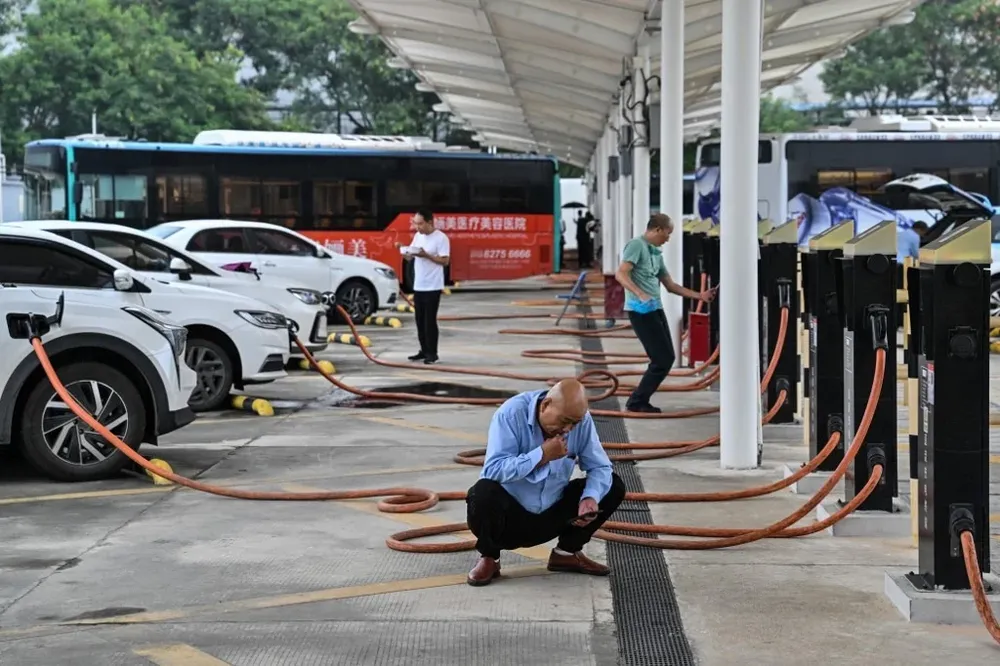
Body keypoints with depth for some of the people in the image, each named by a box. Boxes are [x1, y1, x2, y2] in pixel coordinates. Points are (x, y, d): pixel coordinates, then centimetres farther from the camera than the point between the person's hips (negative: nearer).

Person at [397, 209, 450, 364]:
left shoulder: (441, 238, -12)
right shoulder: (417, 236, 10)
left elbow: (445, 260, -15)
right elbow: (409, 257, 14)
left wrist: (426, 255, -23)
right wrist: (402, 250, -6)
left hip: (433, 287, -7)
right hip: (418, 286, 7)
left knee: (430, 321, -5)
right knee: (420, 320, 11)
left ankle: (432, 354, 2)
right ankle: (424, 351, 20)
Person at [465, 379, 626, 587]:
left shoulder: (581, 419, -9)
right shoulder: (511, 413, -21)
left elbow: (600, 467, -7)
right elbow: (493, 469, -30)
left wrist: (590, 498, -26)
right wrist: (542, 455, -32)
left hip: (552, 515, 4)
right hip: (509, 515, -4)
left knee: (614, 486, -6)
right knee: (484, 493, -37)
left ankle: (567, 552, 9)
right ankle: (489, 558, -6)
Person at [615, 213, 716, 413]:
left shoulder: (656, 253, 19)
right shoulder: (636, 245, -8)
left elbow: (671, 285, 25)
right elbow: (620, 274, -19)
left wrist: (699, 295, 20)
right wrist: (640, 294, -32)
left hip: (656, 309, 9)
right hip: (641, 311, -9)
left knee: (667, 358, 10)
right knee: (662, 359, -9)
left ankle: (640, 400, 16)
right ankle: (637, 401, 0)